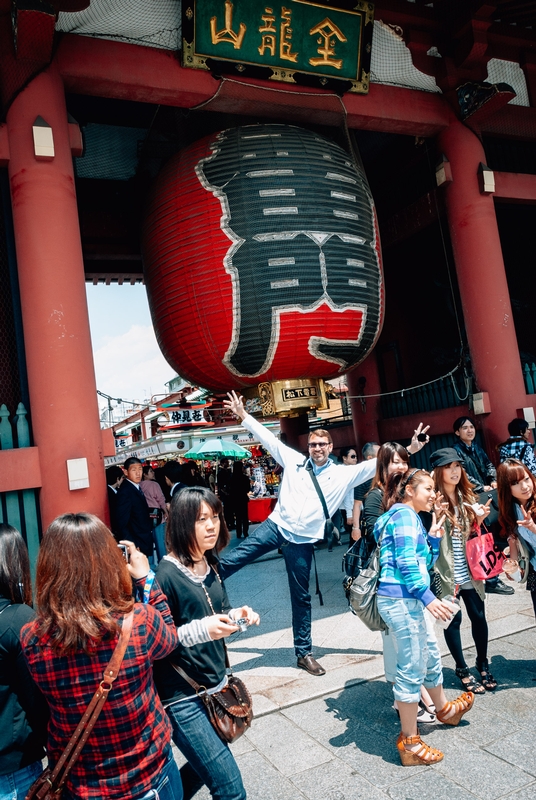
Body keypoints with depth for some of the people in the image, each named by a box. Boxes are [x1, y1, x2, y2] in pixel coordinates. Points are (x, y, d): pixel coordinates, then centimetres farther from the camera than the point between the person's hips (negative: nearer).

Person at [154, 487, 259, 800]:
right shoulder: (166, 575, -21)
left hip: (216, 684, 7)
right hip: (183, 697, -7)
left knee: (205, 767, 23)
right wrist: (200, 630, -30)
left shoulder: (211, 564, 1)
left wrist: (235, 615, -7)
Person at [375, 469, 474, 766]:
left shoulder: (411, 517, 20)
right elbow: (406, 563, -18)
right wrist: (428, 598, -19)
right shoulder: (404, 514, -10)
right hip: (400, 600, -10)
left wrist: (434, 537, 13)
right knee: (412, 669, -1)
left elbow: (423, 564, 21)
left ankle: (444, 709, 49)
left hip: (408, 601, 10)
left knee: (431, 654, 26)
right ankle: (409, 742, 12)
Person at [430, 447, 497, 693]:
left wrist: (479, 521, -3)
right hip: (447, 574, -5)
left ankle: (483, 664, 34)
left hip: (470, 571, 5)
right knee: (453, 620, 8)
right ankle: (462, 670, 26)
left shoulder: (467, 497, 7)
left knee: (478, 616, 12)